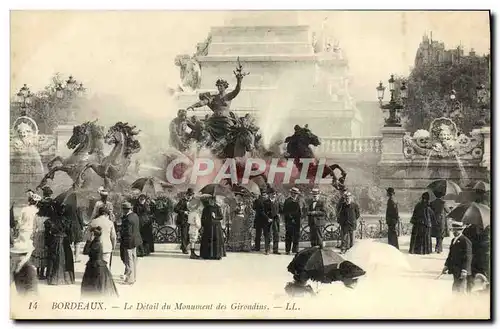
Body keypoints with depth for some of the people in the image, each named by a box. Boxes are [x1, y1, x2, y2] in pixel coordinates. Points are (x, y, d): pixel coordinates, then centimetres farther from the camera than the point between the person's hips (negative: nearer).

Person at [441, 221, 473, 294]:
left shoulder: (465, 241, -14)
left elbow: (468, 257, -17)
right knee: (455, 289, 13)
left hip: (461, 271, -9)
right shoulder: (453, 240, 15)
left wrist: (464, 270, -22)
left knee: (459, 289, -9)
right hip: (455, 270, 9)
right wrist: (446, 266, 15)